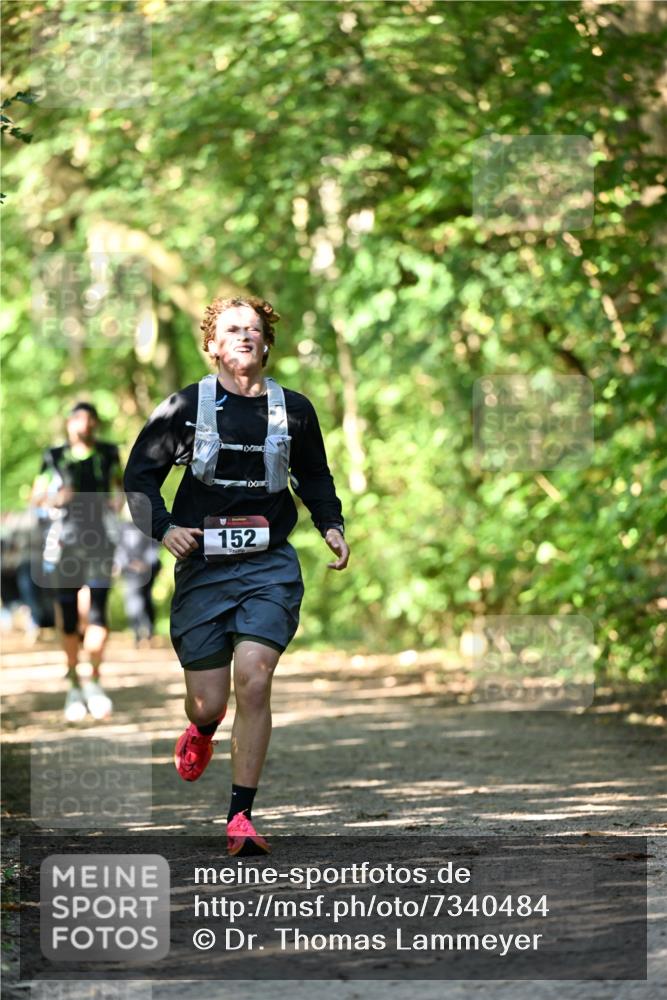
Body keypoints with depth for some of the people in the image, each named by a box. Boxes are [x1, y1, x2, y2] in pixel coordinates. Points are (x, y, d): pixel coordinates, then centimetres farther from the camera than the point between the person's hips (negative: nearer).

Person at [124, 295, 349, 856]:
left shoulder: (293, 410, 8)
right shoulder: (186, 407, 1)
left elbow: (315, 478, 24)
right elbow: (140, 472, 5)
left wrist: (332, 525, 7)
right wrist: (163, 528, -10)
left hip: (269, 566, 0)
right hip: (202, 566, 0)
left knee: (253, 679, -18)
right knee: (207, 702, 2)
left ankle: (241, 818, -12)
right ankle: (203, 732, 44)